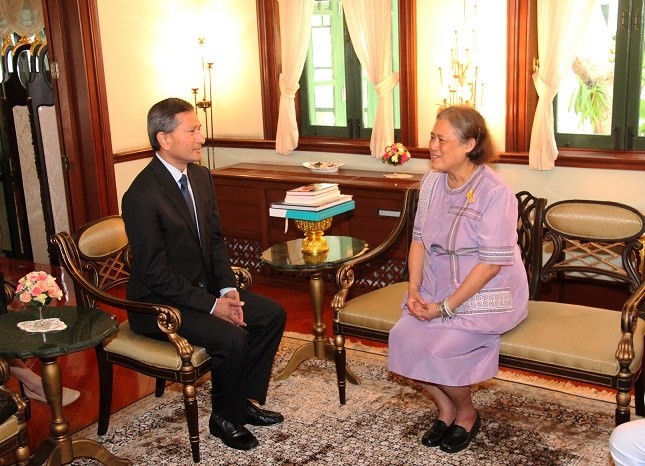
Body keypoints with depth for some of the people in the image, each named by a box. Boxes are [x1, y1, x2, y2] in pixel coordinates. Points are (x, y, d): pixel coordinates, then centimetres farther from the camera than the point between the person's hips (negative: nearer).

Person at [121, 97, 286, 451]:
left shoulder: (201, 176, 2)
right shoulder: (142, 195, -24)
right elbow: (155, 273, -23)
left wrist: (228, 289, -5)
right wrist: (211, 305, -21)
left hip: (205, 288, 9)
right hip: (159, 302, -8)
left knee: (272, 314, 0)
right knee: (232, 338, -26)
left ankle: (246, 399, 15)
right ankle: (225, 417, 1)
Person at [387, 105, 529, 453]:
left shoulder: (495, 192, -18)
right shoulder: (432, 182, 4)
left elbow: (492, 262, -20)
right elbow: (419, 239, 8)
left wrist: (446, 307, -21)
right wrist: (414, 290, -6)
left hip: (485, 296, -6)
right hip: (437, 291, 6)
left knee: (436, 347, -24)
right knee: (402, 336, -16)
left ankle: (466, 415, 9)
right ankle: (444, 409, 10)